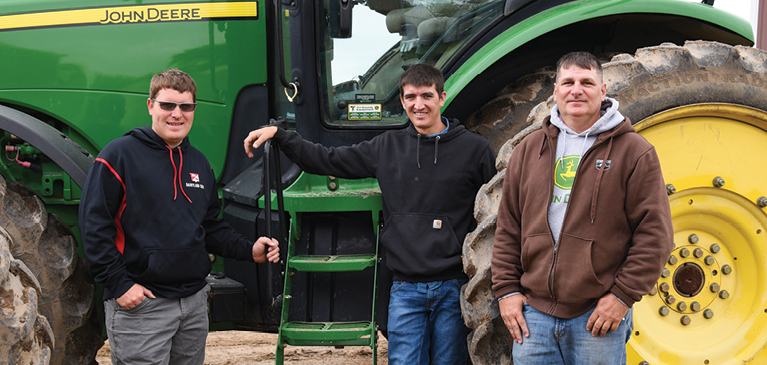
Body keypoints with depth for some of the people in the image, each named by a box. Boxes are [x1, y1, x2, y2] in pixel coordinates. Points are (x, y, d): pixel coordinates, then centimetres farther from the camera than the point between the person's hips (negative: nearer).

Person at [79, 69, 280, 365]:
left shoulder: (199, 163, 14)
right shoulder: (120, 155, -7)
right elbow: (94, 224, -10)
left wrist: (249, 251, 5)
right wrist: (119, 284, -16)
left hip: (194, 303, 7)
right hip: (139, 306, -6)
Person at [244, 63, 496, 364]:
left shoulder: (473, 148, 1)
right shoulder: (387, 147, 8)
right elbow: (327, 160, 13)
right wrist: (278, 135, 5)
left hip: (453, 288, -2)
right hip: (406, 290, 2)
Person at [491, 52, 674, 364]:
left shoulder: (634, 151, -1)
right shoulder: (529, 150, 12)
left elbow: (654, 233, -5)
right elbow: (507, 227, 13)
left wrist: (623, 295, -10)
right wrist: (506, 289, 5)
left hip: (599, 316, -3)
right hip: (535, 311, 4)